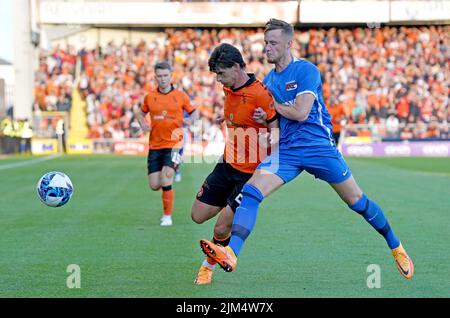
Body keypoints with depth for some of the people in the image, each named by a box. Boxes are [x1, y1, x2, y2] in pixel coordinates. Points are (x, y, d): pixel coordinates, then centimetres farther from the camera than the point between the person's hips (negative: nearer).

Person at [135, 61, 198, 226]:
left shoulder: (181, 96, 0)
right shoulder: (150, 97, 5)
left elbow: (194, 112, 11)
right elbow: (140, 112, 21)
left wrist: (189, 120, -12)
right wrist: (143, 123, 0)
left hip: (173, 144, -3)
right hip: (155, 145, 3)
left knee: (166, 180, -17)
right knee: (154, 185, -1)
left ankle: (167, 216, -3)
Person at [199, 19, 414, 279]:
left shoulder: (306, 70, -8)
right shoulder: (268, 80, 13)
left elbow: (300, 113, -18)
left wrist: (272, 105, -5)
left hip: (318, 145, -5)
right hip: (286, 150, 5)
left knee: (357, 201, 2)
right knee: (250, 192, -18)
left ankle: (396, 247, 24)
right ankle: (231, 254, -32)